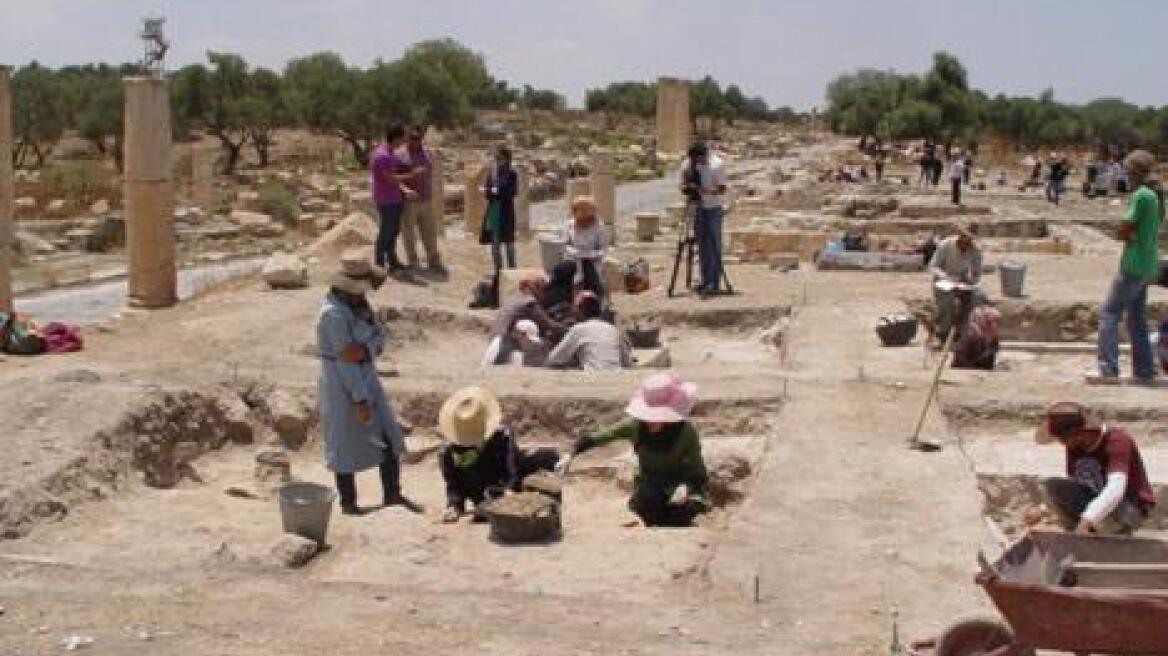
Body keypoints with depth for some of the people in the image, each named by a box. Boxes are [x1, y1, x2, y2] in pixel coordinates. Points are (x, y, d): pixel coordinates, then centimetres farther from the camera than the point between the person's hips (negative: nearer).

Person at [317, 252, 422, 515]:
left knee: (389, 436, 10)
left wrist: (364, 350, -26)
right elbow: (344, 360, -24)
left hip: (366, 377, 8)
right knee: (347, 445, 6)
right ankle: (348, 503, 21)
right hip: (342, 384, -8)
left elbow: (379, 337, -2)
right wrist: (360, 401, -22)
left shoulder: (359, 303, 3)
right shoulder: (334, 313, -25)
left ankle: (392, 493, 23)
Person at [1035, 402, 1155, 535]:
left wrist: (1086, 522, -48)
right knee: (1051, 487, -14)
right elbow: (1071, 487, 5)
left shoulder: (1116, 441, -25)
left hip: (1131, 509, -7)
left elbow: (1115, 490, -39)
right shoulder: (1075, 446, -4)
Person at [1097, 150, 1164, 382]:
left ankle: (1108, 368, -9)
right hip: (1148, 264, 9)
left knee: (1109, 313, -5)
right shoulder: (1156, 195, 11)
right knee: (1137, 318, 15)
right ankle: (1144, 370, 18)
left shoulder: (1141, 195, -17)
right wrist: (1131, 234, 1)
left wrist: (1129, 234, 1)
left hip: (1134, 265, -9)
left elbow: (1123, 231, -17)